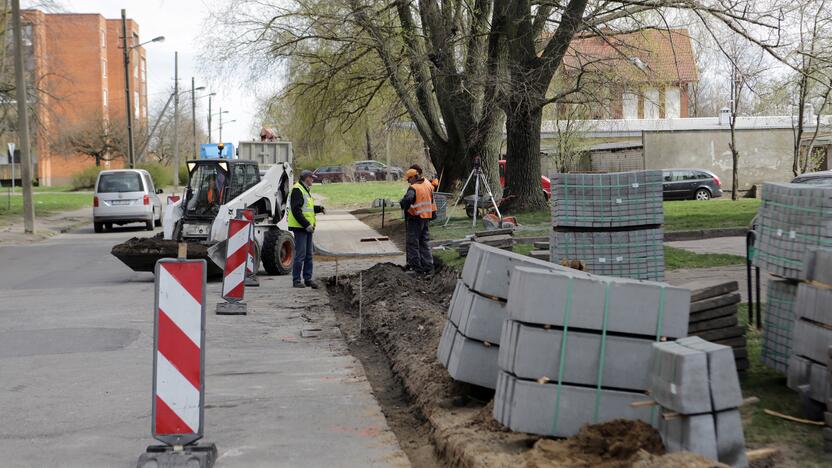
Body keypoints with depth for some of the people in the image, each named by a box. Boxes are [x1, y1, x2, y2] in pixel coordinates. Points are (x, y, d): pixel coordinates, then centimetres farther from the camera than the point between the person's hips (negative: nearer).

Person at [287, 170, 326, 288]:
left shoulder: (305, 190, 18)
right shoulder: (297, 190, -14)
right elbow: (296, 210, -21)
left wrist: (319, 208, 9)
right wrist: (306, 224, -22)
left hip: (307, 227, 10)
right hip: (300, 227, -10)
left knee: (308, 254, 11)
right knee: (300, 254, -7)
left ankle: (308, 278, 17)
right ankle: (296, 280, 0)